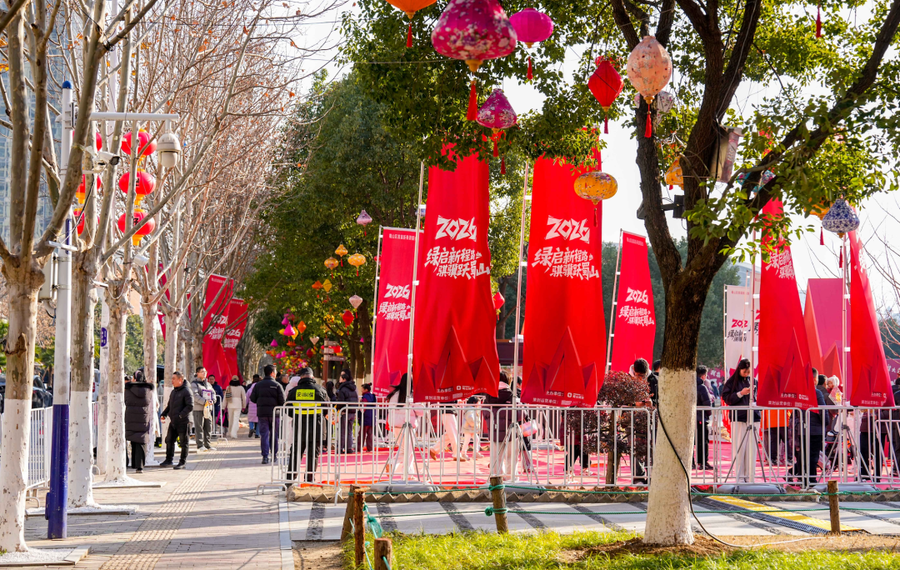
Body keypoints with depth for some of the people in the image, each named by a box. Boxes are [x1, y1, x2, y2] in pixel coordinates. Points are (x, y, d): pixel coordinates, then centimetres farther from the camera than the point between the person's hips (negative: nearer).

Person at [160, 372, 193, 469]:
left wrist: (180, 415, -24)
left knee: (183, 443, 1)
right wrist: (163, 414, 10)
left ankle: (182, 462, 8)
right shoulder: (173, 392, 16)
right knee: (169, 440, 10)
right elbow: (169, 405, 25)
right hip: (173, 421, 8)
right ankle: (169, 459, 21)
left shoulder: (186, 392, -10)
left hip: (182, 422, -8)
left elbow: (190, 406, -17)